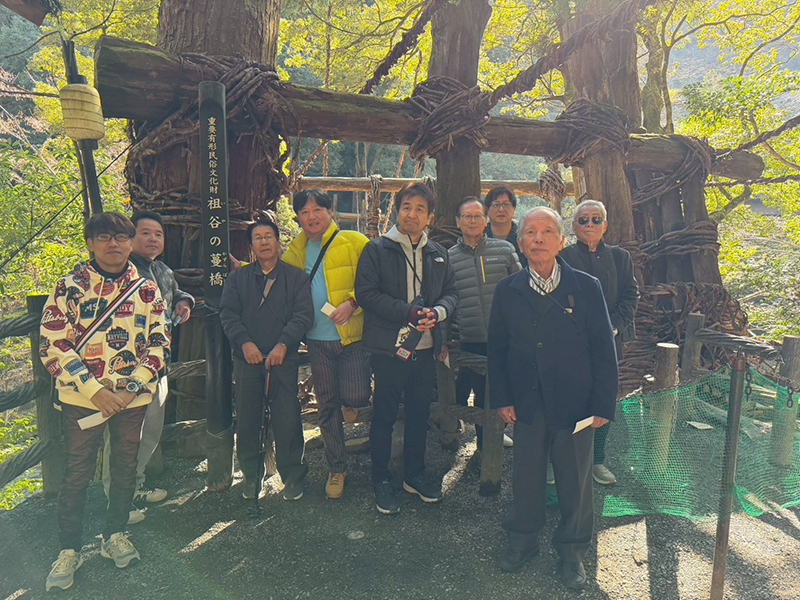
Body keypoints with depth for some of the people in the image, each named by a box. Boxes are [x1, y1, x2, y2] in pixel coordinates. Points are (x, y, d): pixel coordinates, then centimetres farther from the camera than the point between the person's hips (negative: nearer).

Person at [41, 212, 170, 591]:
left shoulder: (147, 289, 1)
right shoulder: (69, 287, -4)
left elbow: (158, 343, 1)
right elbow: (52, 346, -8)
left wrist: (132, 390, -9)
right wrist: (96, 392, -15)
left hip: (134, 398, 2)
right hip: (82, 399, -2)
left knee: (126, 468, 15)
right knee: (76, 474, 8)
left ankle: (115, 535, 35)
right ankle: (69, 551, 26)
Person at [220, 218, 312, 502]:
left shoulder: (296, 277, 8)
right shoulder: (237, 277, 15)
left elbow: (303, 315, -3)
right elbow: (228, 313, 4)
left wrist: (283, 344, -15)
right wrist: (245, 342, -11)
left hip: (283, 358, -2)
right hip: (247, 358, 2)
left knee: (287, 420, -2)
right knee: (247, 419, 7)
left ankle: (292, 476, 15)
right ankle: (252, 477, 24)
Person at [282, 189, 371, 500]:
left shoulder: (354, 242, -3)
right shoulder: (295, 251, 12)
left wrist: (352, 302, -21)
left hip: (352, 337, -4)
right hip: (318, 341, 4)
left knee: (355, 397, -15)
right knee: (326, 407, 10)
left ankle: (350, 400, 25)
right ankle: (336, 468, 28)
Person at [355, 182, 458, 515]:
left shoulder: (439, 254, 11)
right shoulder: (376, 250, -3)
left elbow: (451, 293, 13)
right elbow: (366, 292, -12)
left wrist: (436, 312, -10)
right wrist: (409, 313, -19)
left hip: (426, 350, 5)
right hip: (389, 349, -4)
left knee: (420, 414, 16)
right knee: (384, 416, 7)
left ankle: (415, 474, 34)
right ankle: (381, 480, 24)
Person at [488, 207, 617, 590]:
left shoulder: (586, 288, -4)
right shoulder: (507, 291, 1)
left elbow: (604, 350, -3)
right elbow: (497, 348, 6)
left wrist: (603, 405, -6)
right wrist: (501, 398, 1)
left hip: (575, 406, -1)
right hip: (526, 405, 1)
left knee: (575, 480, 12)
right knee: (525, 476, 15)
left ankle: (572, 552, 35)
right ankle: (522, 540, 38)